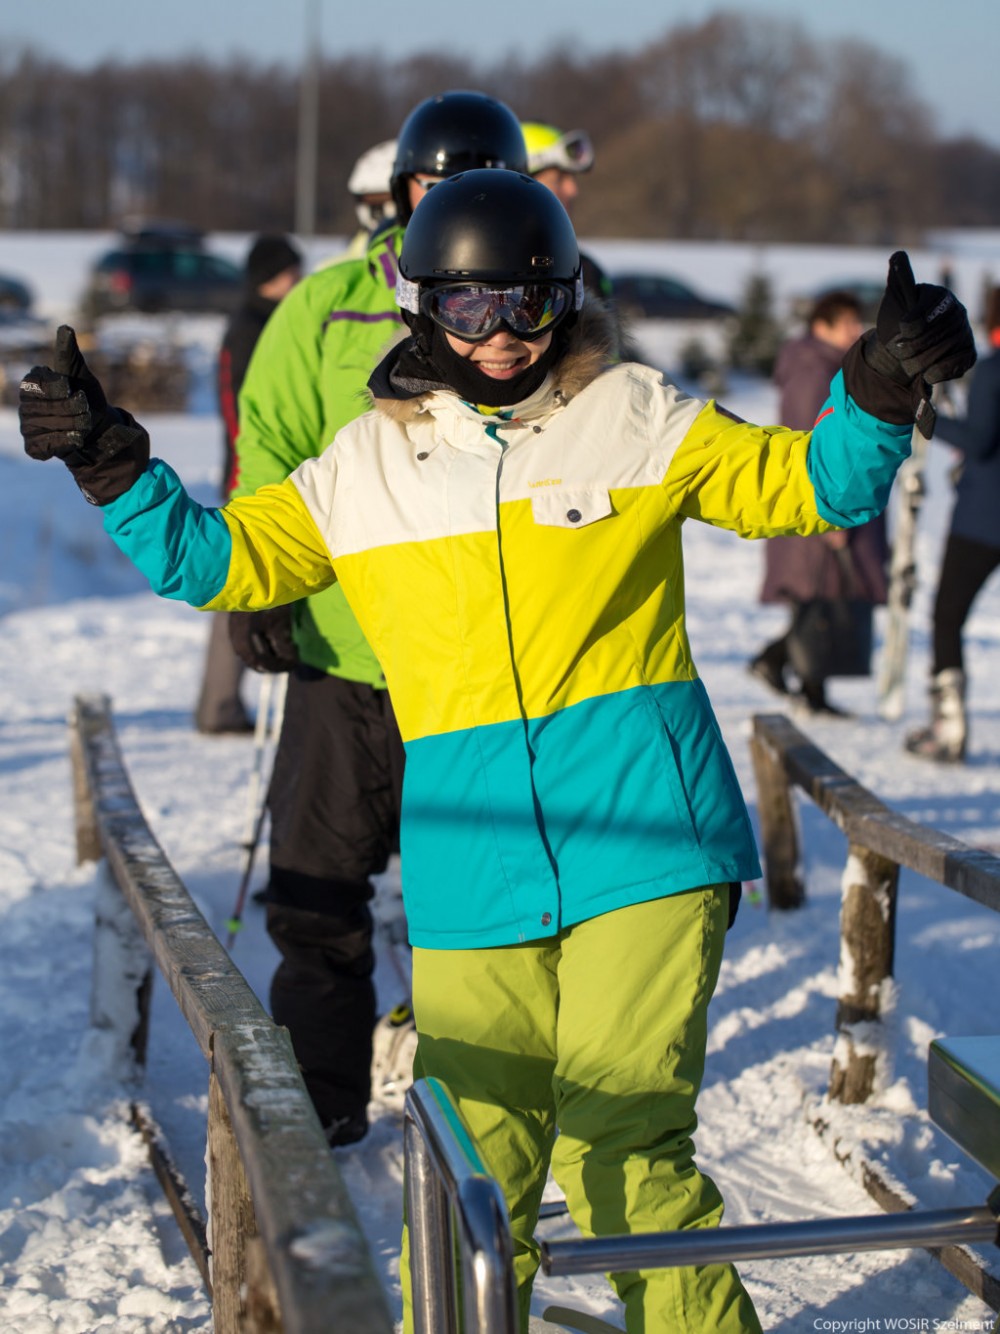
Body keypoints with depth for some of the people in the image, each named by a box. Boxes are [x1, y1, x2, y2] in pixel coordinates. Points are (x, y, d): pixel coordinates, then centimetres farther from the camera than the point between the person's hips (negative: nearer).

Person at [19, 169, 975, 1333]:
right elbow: (224, 558, 14)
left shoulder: (636, 421, 5)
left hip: (644, 844, -2)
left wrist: (880, 392, -10)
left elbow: (806, 485, 7)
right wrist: (113, 468, 2)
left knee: (621, 1153, -7)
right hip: (473, 875, 3)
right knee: (470, 1167, 7)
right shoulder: (364, 468, 10)